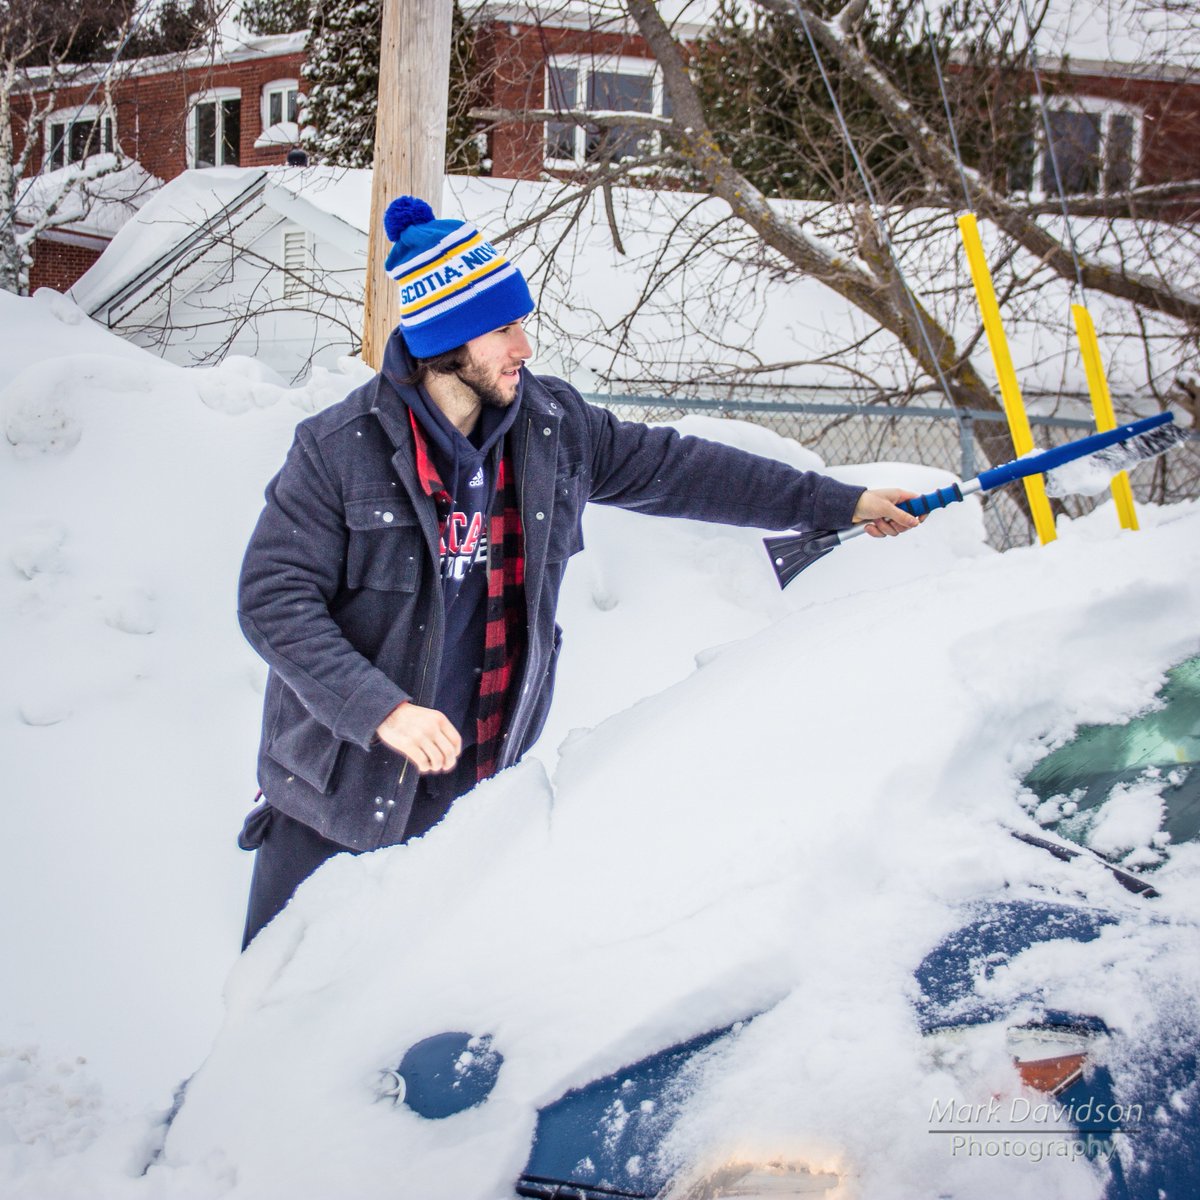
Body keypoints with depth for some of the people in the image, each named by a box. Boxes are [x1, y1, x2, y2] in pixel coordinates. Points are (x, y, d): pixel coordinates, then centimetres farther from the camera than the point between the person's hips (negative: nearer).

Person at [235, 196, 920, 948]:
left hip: (475, 792, 4)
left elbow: (675, 469, 9)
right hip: (341, 791, -3)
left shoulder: (553, 428, 0)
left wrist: (842, 503, 13)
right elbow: (274, 601, -15)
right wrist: (382, 709, -26)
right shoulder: (340, 449, -14)